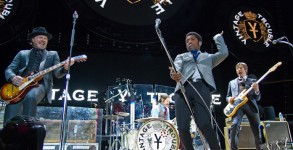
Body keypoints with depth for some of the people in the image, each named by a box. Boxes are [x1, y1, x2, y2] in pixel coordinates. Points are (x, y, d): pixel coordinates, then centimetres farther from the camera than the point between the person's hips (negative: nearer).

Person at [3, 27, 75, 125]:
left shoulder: (52, 55, 20)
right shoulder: (22, 54, 24)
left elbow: (57, 74, 6)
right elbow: (9, 69, 16)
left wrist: (65, 67, -19)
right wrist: (13, 78, -9)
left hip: (40, 85, -1)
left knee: (30, 96, -35)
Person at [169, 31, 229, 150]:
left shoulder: (208, 57, 33)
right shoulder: (181, 57, 31)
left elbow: (224, 53, 15)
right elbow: (176, 68, 9)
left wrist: (218, 37, 31)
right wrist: (174, 73, -17)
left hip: (202, 88, -1)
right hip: (183, 89, 1)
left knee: (204, 124, -22)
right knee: (182, 127, -13)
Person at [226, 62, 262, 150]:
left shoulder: (252, 81, 18)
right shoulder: (232, 82, 22)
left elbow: (258, 98, 12)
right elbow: (227, 97, 21)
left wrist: (256, 90, -9)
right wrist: (229, 99, -3)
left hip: (250, 105, 0)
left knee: (256, 130, -1)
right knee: (234, 125, -25)